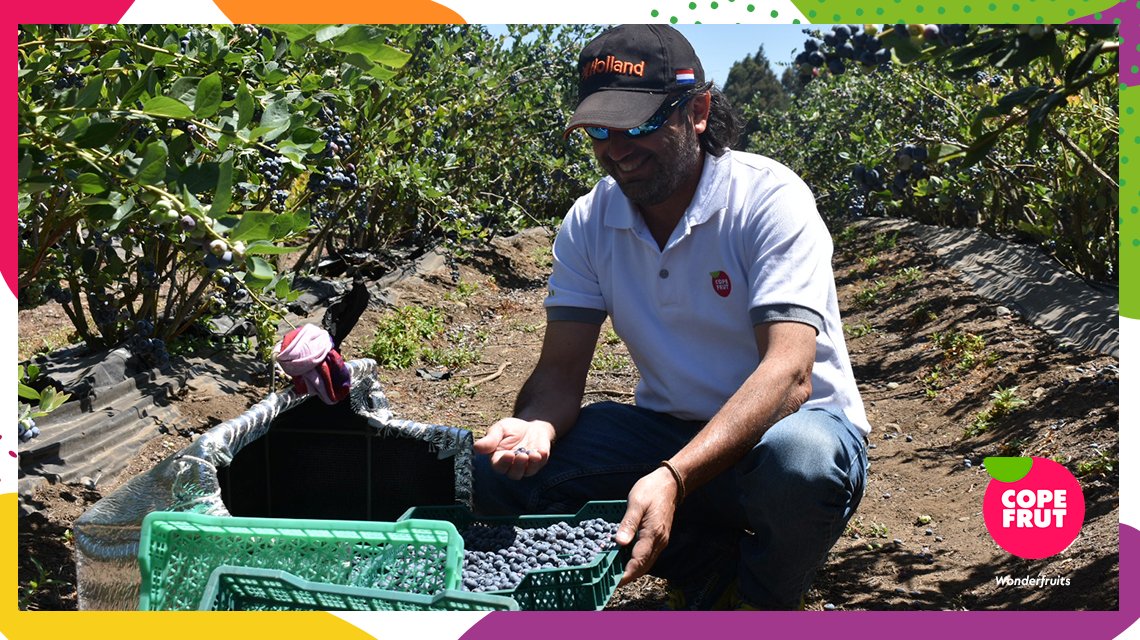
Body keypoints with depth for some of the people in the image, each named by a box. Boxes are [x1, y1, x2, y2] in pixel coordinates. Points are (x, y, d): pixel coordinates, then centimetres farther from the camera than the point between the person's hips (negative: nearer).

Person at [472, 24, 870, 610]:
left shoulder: (769, 198, -19)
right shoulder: (588, 223, -4)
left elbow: (788, 375, -30)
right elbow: (561, 370, -5)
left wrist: (673, 477, -45)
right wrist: (536, 425, -31)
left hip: (790, 422, -4)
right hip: (672, 427, 5)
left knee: (798, 460, -40)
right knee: (501, 472, -14)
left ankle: (762, 597, -4)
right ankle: (712, 567, 0)